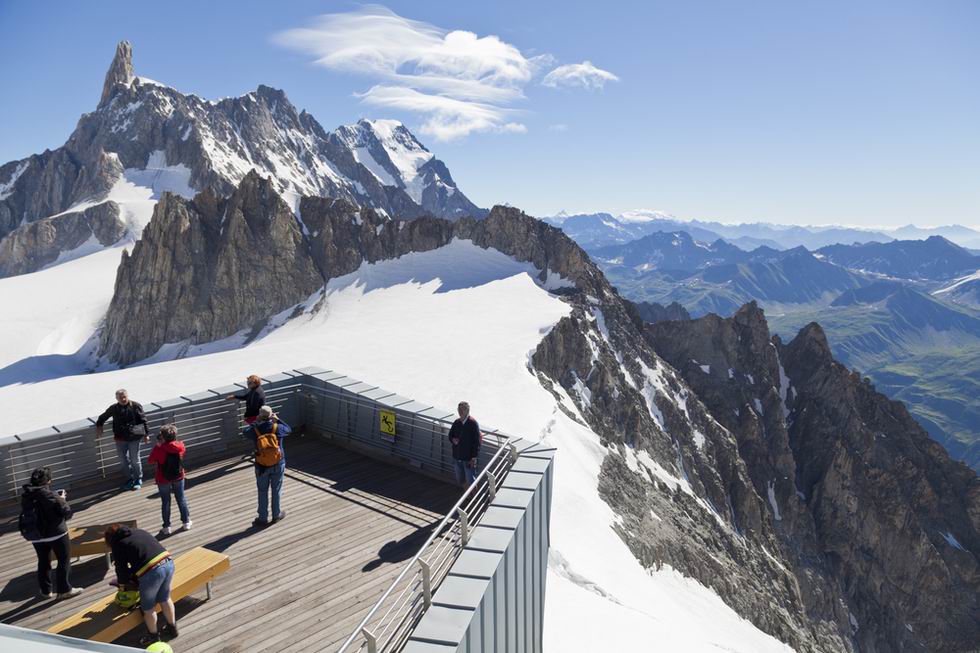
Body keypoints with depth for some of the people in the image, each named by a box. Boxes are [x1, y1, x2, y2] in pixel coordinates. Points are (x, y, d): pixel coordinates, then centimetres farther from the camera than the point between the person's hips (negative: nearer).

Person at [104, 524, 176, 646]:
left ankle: (153, 636, 39)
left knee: (148, 608, 20)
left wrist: (122, 583, 34)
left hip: (152, 572, -6)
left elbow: (121, 568, 13)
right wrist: (134, 576, 37)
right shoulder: (139, 531, 24)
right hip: (168, 562, 7)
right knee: (165, 599, 29)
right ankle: (172, 628, 46)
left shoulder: (118, 545, 7)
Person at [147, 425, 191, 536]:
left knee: (165, 502, 9)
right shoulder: (180, 446, -12)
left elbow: (150, 461, -6)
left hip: (163, 480, -3)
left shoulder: (158, 449, -21)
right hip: (178, 477, 3)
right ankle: (186, 522, 24)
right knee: (181, 499, 16)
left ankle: (166, 527, 15)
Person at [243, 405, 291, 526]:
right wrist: (278, 419, 12)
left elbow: (246, 432, 7)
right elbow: (287, 429, 6)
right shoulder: (277, 428, -17)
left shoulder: (255, 430, -16)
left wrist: (256, 422, 10)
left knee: (262, 492, 14)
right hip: (278, 465, 0)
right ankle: (276, 514, 30)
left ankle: (263, 518, 23)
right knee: (276, 490, 16)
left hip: (261, 466, 0)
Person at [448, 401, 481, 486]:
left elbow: (476, 442, -15)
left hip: (468, 459, -6)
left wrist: (474, 458, -18)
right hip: (457, 457, 6)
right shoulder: (456, 423, 3)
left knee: (471, 481, 3)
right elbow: (450, 435, 15)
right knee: (460, 480, 19)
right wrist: (453, 440, -8)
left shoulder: (473, 423, -15)